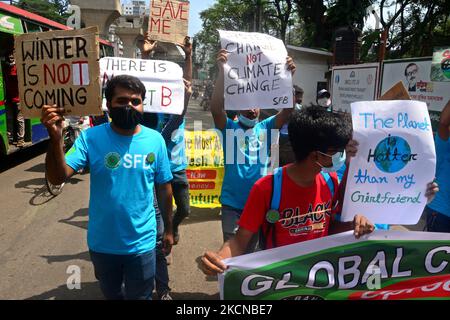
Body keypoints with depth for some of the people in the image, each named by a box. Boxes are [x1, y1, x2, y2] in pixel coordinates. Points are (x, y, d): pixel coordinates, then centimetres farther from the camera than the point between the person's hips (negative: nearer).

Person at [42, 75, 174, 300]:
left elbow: (164, 188, -1)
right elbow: (58, 178, -22)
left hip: (142, 243, 0)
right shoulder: (91, 138, -13)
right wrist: (55, 139, -39)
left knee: (140, 296, 20)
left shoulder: (155, 140, -10)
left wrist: (168, 229, 6)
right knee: (111, 294, 28)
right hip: (102, 243, 1)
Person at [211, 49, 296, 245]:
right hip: (232, 203, -2)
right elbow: (215, 108, -24)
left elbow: (288, 110, -12)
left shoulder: (265, 127, 1)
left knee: (251, 248, 20)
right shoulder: (229, 127, -6)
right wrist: (222, 70, -31)